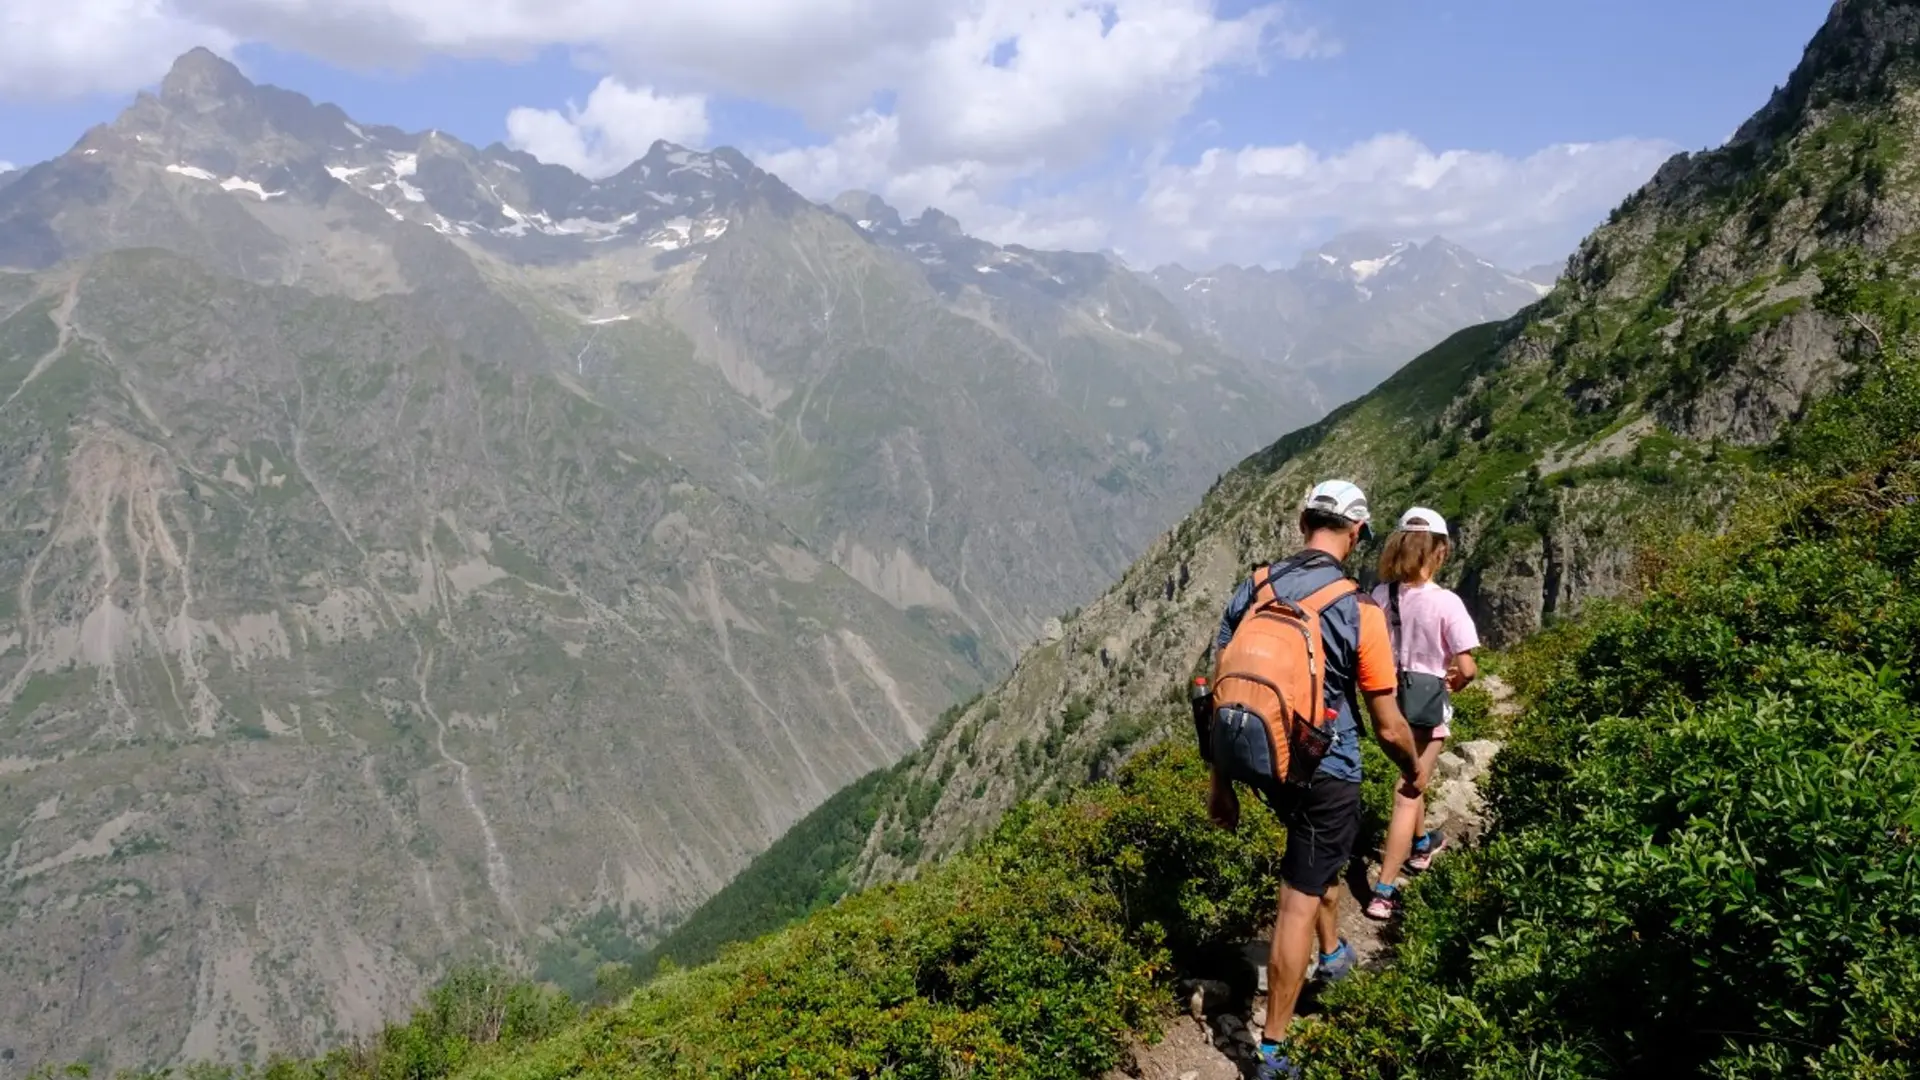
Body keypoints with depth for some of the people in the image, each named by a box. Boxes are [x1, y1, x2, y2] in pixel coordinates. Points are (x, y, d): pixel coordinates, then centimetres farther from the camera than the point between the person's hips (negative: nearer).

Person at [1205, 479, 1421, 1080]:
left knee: (1319, 855, 32)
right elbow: (1389, 727, -12)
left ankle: (1334, 954, 53)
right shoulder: (1359, 610, -18)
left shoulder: (1252, 589, -5)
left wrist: (1221, 782, 10)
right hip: (1327, 774, -5)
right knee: (1299, 901, 2)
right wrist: (1412, 772, 10)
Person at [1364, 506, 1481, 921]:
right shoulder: (1446, 602, -20)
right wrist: (1455, 683, 2)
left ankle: (1421, 844, 53)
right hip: (1428, 701, -5)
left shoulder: (1380, 595, -9)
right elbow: (1466, 668, -20)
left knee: (1411, 778, 30)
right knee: (1409, 793, 2)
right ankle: (1384, 892, 1)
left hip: (1389, 696, 5)